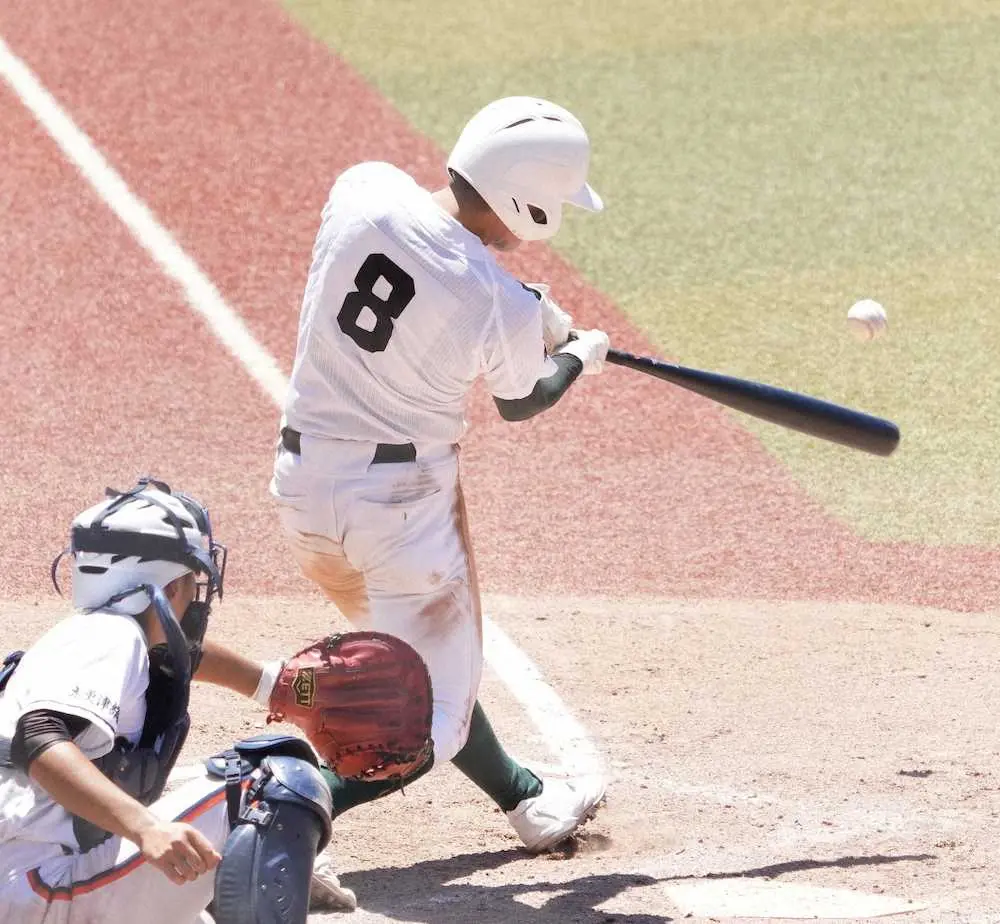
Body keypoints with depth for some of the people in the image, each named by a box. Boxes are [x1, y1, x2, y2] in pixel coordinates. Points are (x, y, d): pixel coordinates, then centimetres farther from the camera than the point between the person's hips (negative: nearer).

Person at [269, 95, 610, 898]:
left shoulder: (364, 190, -9)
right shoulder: (504, 310, -20)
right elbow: (520, 404, 2)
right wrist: (580, 357, 23)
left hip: (302, 480, 7)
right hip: (403, 499, -7)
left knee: (420, 652, 27)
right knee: (432, 718, 2)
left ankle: (526, 800, 47)